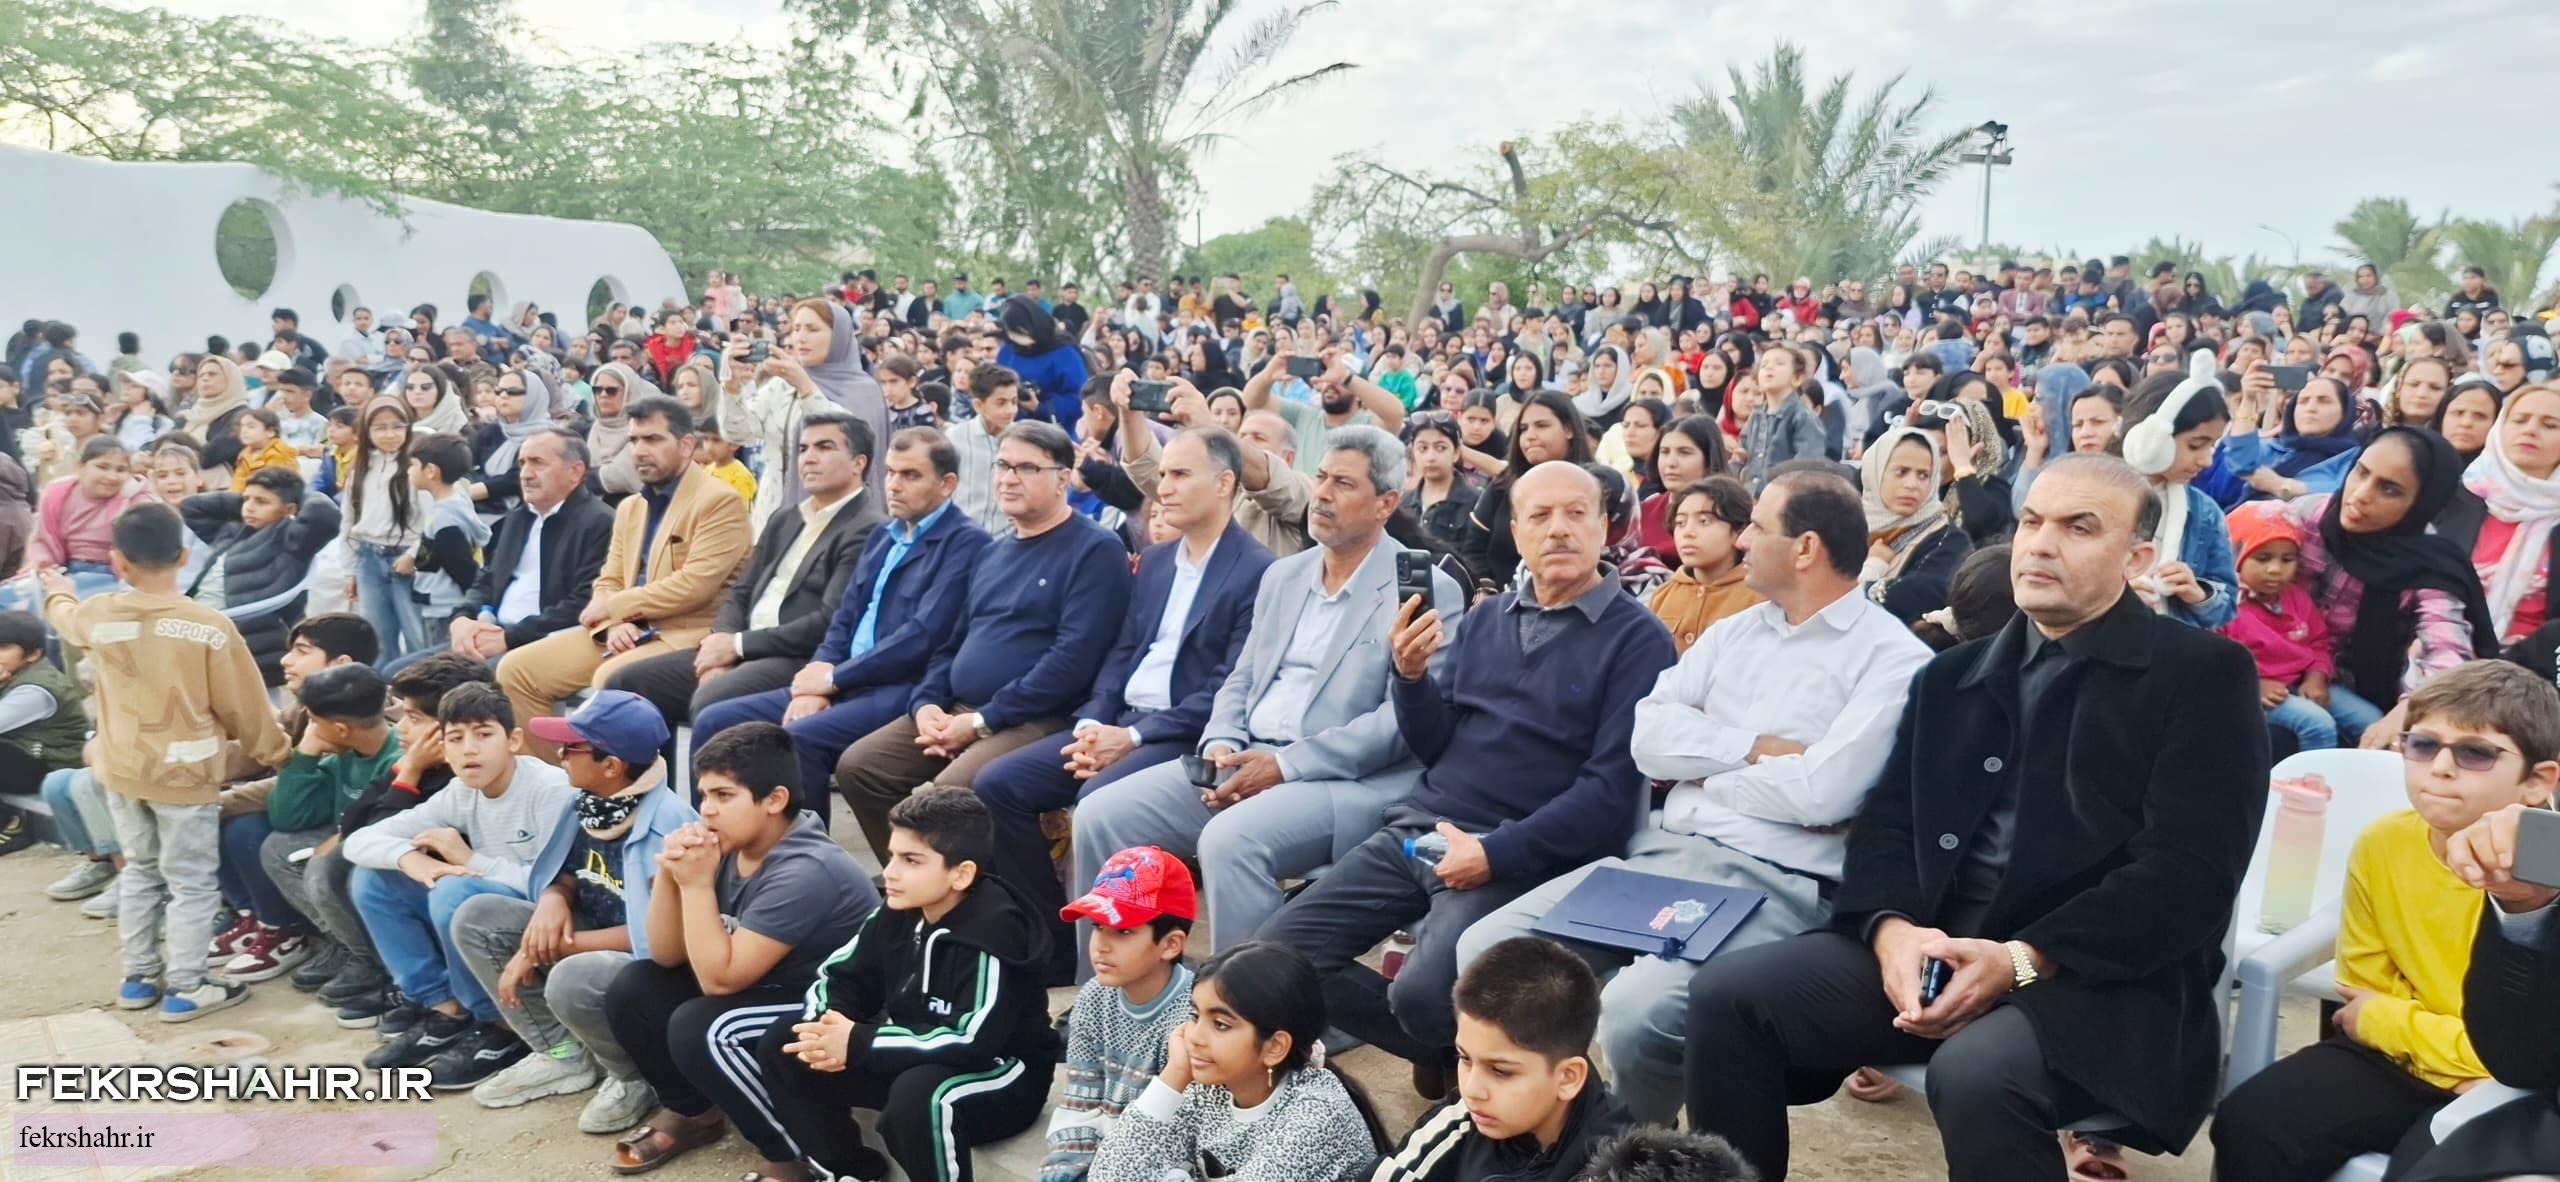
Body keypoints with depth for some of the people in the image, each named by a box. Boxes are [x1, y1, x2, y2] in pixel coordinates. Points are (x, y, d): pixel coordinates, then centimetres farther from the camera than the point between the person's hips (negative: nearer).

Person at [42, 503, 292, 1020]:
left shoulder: (96, 616, -6)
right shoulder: (210, 627, -18)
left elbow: (66, 616, 22)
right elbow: (243, 706, -9)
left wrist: (57, 590, 46)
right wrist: (276, 753, 8)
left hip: (121, 769, 5)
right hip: (185, 772, -5)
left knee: (140, 871, 20)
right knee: (191, 882, 5)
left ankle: (139, 978, 28)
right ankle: (186, 988, 8)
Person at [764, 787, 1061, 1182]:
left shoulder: (993, 933, -27)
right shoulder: (898, 912, -3)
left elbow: (973, 1042, -34)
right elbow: (839, 980, 6)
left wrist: (858, 1044, -29)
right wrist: (826, 1028, -19)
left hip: (1000, 1074, -8)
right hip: (913, 1061, 8)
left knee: (917, 1095, -40)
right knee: (783, 1042, -1)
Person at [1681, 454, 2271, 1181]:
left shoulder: (2203, 674, 0)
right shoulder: (1952, 675, 18)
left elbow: (2190, 874, -10)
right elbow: (1888, 825, 11)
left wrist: (2024, 959, -20)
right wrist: (1892, 926, -12)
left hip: (2105, 980, -5)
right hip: (1931, 952, 5)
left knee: (1975, 1072, -36)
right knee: (1728, 990, -14)